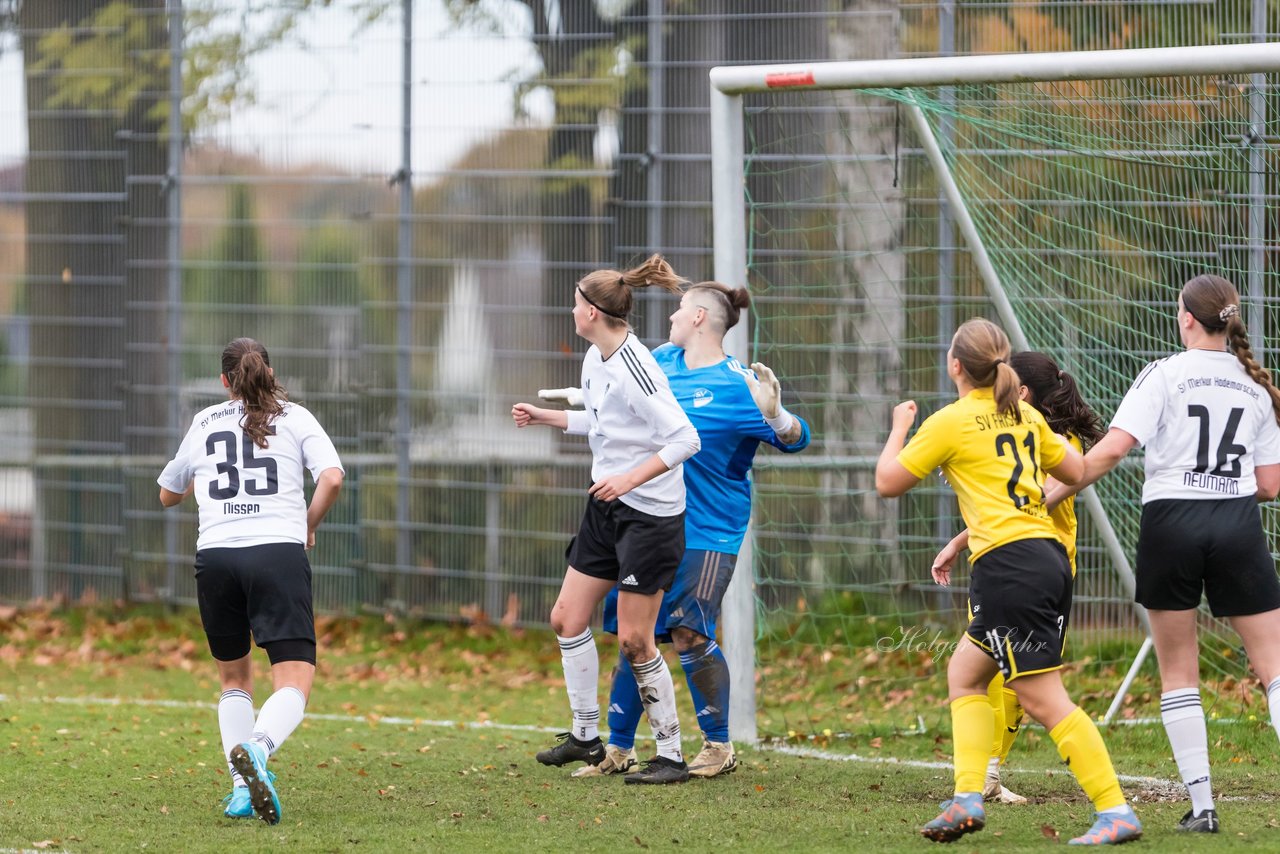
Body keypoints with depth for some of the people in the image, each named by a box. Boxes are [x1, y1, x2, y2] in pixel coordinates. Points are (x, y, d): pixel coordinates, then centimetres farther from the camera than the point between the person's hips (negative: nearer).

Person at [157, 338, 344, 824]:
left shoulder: (204, 424, 19)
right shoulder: (294, 418, 13)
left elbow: (168, 495, 31)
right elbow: (331, 477, -3)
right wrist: (308, 525, 14)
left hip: (216, 555, 2)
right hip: (280, 553, -2)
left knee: (234, 677, 20)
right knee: (294, 683, -6)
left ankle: (242, 785, 5)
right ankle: (256, 748, -37)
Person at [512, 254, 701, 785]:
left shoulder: (635, 368, -22)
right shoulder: (594, 360, 7)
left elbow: (684, 439, -25)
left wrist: (630, 478, -30)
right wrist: (547, 417, 26)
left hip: (649, 514, -9)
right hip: (606, 507, 9)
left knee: (634, 640, -6)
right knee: (567, 617, 10)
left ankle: (671, 755, 4)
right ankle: (585, 736, 22)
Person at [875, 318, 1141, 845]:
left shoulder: (951, 422, -5)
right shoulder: (1025, 416, 14)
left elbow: (887, 482, 4)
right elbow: (1077, 472, 23)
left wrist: (899, 428, 21)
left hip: (1009, 564, -9)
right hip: (1050, 558, 9)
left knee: (1044, 699, -8)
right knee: (965, 672, 20)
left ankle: (1116, 813, -13)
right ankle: (968, 797, 10)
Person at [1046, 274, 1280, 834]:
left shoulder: (1165, 375, -3)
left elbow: (1111, 451, -14)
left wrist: (1044, 499, -8)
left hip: (1171, 522, -2)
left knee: (1177, 671, 9)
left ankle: (1201, 804, 3)